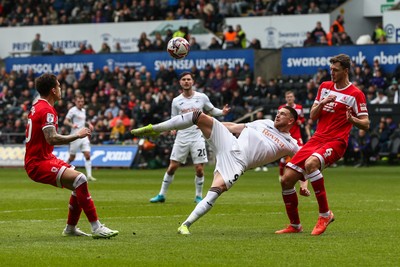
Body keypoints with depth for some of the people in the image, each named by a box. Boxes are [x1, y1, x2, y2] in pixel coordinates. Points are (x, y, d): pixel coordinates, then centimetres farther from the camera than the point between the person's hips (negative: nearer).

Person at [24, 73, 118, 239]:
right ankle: (96, 228, -26)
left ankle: (70, 228, 19)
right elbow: (52, 139, -28)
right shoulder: (46, 110, -16)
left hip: (43, 158, 11)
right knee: (80, 179, -24)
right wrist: (77, 135, -20)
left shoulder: (38, 106, 16)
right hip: (39, 163, -11)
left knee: (79, 184, 12)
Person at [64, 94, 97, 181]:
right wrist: (72, 125, -33)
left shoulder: (83, 111, 14)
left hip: (83, 136, 6)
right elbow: (65, 121, -14)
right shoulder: (72, 110, -7)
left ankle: (89, 175, -11)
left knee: (87, 155, -8)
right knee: (72, 158, 2)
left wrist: (89, 124, 13)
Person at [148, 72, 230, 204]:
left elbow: (212, 110, 15)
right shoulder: (176, 101, 4)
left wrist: (222, 112, -4)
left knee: (199, 169, -3)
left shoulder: (202, 97, 2)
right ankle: (162, 194, 10)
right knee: (172, 166, -1)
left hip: (197, 138, 0)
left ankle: (199, 196, 14)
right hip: (181, 138, 1)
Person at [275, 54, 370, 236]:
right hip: (317, 139, 6)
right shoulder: (325, 87, 15)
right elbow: (312, 116, 15)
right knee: (286, 179, -4)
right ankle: (295, 226, 13)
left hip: (336, 142, -6)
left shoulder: (356, 94, -2)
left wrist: (353, 120, -25)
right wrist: (323, 102, -5)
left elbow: (366, 124, -3)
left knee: (310, 163, -38)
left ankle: (325, 214, -28)